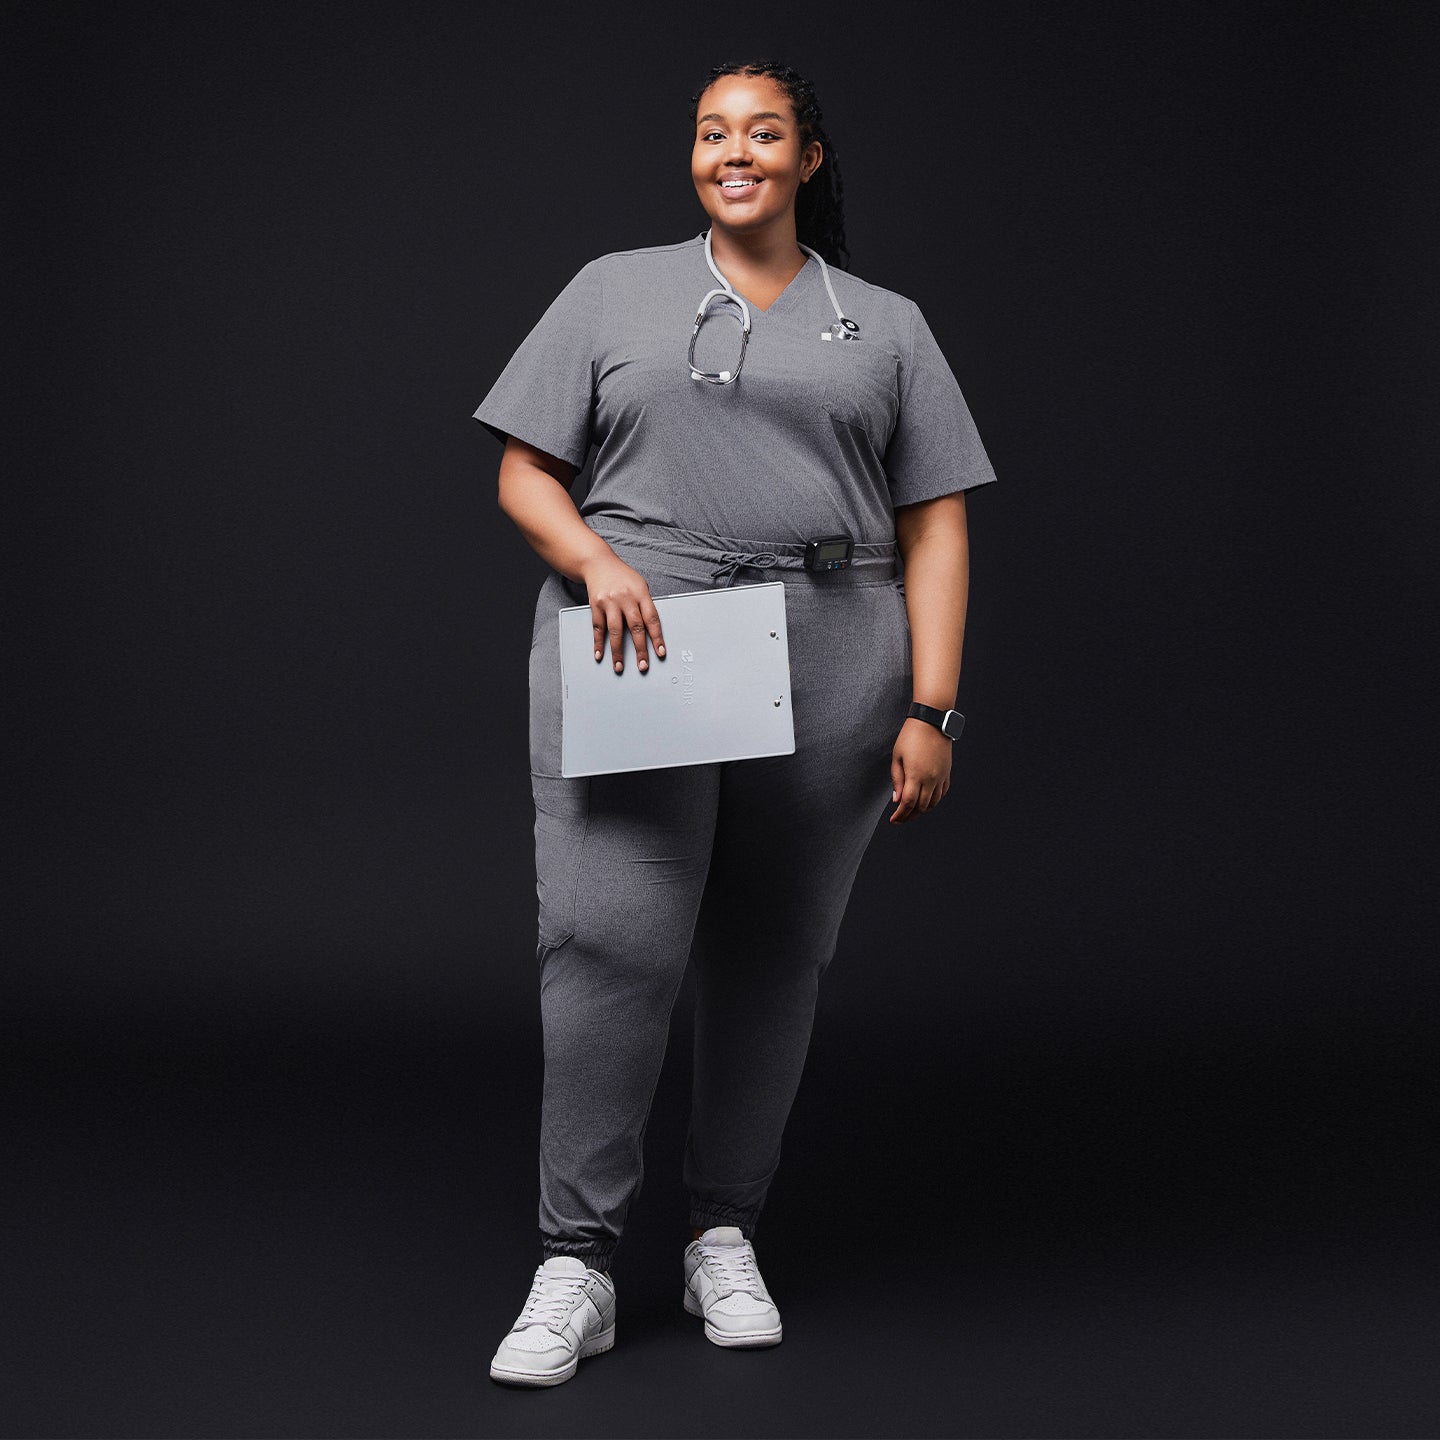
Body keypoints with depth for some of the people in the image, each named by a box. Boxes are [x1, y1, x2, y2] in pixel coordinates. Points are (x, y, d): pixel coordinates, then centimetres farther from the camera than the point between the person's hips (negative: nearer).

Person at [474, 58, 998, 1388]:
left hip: (828, 669, 1)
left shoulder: (886, 326, 15)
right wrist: (594, 561, -10)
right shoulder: (615, 291, 14)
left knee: (775, 958, 5)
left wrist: (930, 707, -1)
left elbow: (934, 528, 9)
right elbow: (526, 475, 11)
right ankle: (576, 1265, -5)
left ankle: (727, 1236, 19)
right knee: (609, 943, -11)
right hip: (636, 646, -1)